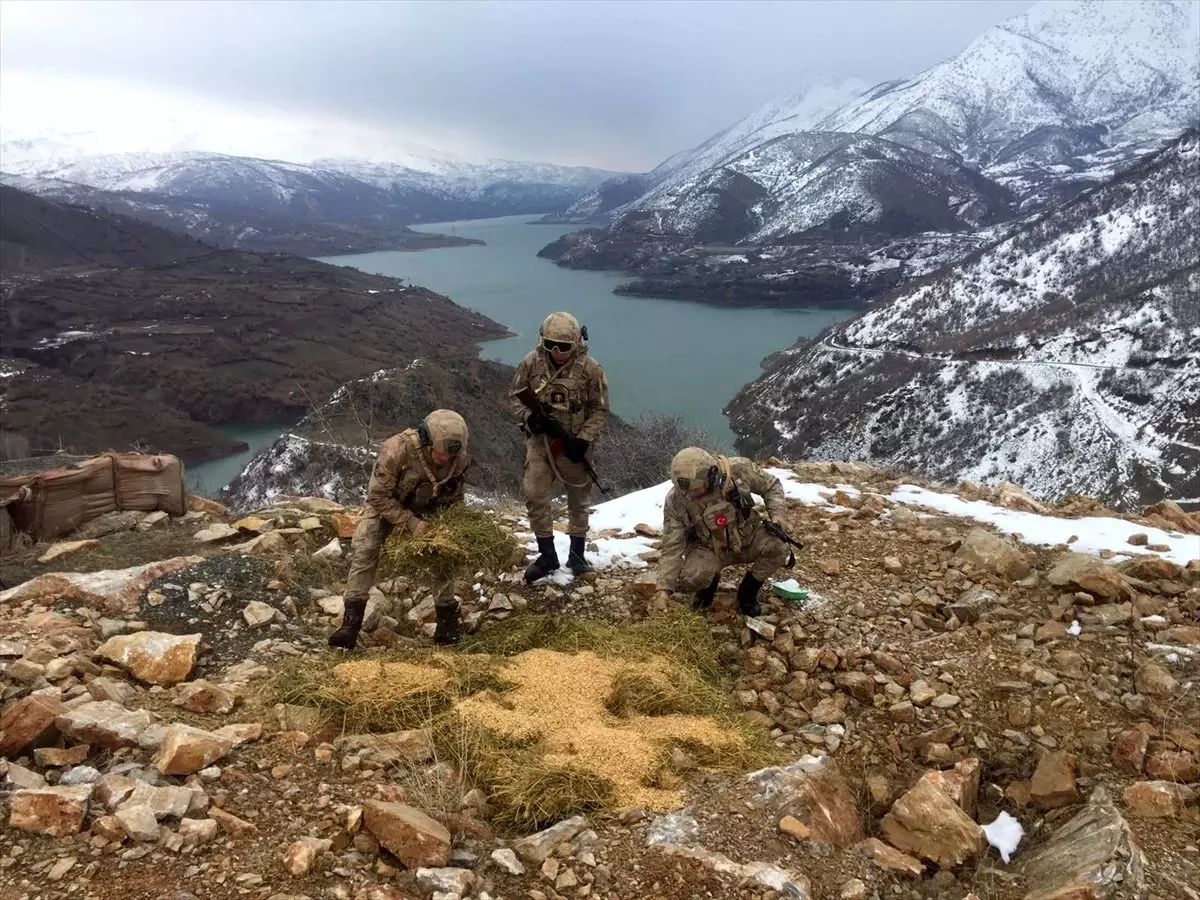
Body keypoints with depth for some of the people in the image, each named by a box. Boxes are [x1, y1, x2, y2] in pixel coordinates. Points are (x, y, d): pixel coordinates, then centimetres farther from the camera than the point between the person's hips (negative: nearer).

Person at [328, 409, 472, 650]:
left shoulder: (461, 458, -26)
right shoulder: (397, 450, -39)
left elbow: (456, 495, -4)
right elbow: (378, 497, -29)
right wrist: (410, 522, -36)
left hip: (426, 509, 3)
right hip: (385, 504, -3)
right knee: (364, 550, -19)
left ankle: (448, 619, 8)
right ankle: (351, 623, -17)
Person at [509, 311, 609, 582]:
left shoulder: (590, 369, -14)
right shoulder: (531, 362, -9)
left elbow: (600, 409, -7)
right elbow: (517, 395, 3)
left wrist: (584, 439, -18)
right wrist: (529, 416, -17)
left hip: (573, 443, -1)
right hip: (539, 440, 2)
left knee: (578, 499, 11)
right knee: (535, 496, -4)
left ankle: (577, 553, 28)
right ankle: (547, 555, 11)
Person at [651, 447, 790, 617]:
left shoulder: (739, 469, -24)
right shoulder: (675, 500, -24)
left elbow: (771, 486, -4)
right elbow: (672, 547, -21)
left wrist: (776, 513, -21)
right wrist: (663, 588, -29)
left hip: (747, 538, 1)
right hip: (708, 549, -1)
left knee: (777, 548, -29)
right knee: (686, 581, -30)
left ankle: (747, 592, 0)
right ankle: (710, 581, 11)